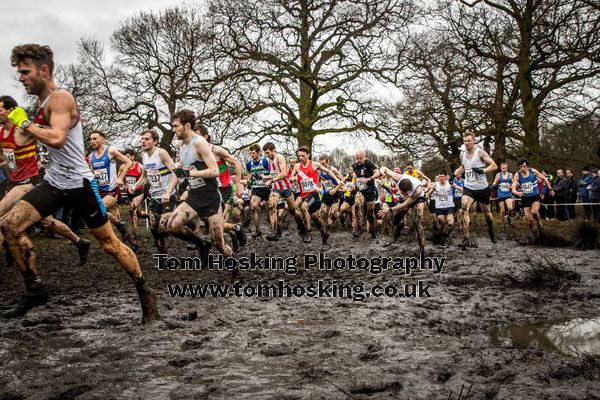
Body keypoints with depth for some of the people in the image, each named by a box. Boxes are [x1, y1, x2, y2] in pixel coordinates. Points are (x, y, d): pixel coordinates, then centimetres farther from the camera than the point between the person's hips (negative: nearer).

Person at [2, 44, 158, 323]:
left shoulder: (60, 98, -15)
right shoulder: (42, 102, 12)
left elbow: (57, 139, -32)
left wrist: (25, 124, -19)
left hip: (79, 184, -8)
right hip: (53, 182, 8)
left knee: (110, 244, 0)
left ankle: (145, 293, 17)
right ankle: (34, 290, 7)